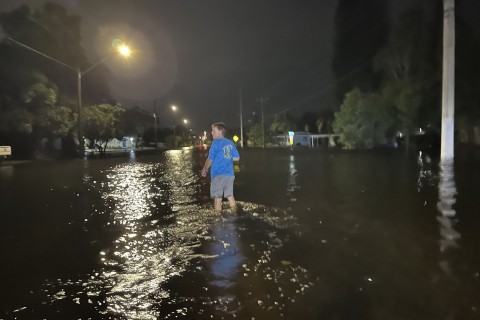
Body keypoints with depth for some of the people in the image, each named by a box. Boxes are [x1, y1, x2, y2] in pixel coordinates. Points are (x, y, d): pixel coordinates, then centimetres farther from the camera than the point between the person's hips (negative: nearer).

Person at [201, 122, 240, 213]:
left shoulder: (216, 143, -8)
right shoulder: (231, 143, 9)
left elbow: (210, 159, -8)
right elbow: (236, 158, 10)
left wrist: (204, 170, 7)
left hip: (218, 174, -6)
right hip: (230, 174, 6)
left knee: (217, 196, 3)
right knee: (230, 195, 15)